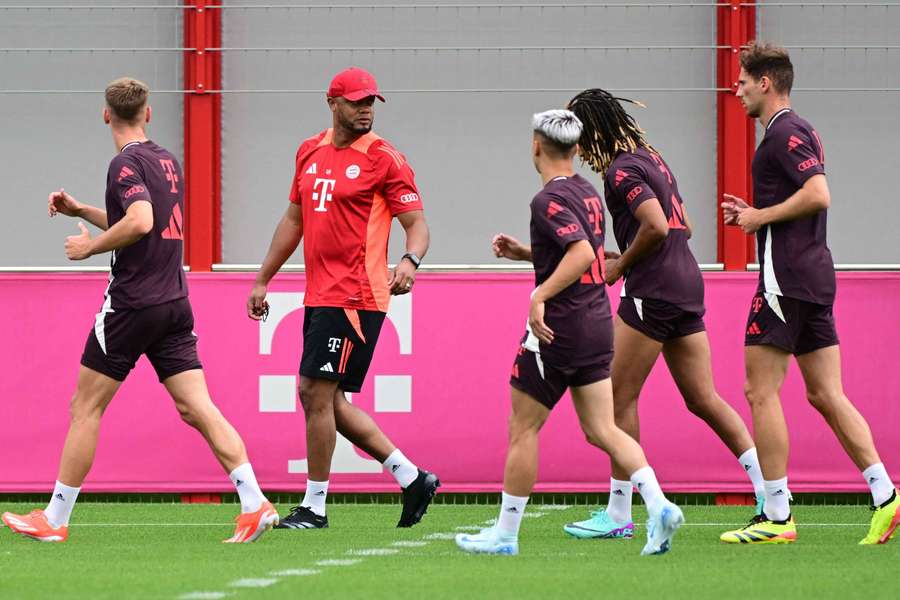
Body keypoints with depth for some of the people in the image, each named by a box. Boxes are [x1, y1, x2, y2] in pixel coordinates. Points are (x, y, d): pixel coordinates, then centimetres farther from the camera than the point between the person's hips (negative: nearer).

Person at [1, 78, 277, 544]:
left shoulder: (126, 164, -11)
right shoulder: (168, 161, 16)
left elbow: (140, 223, -27)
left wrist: (89, 246, -13)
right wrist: (81, 210, 27)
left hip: (132, 304, -7)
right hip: (174, 304, 7)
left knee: (86, 407, 2)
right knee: (196, 408, 0)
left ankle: (54, 519, 7)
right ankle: (255, 503, -12)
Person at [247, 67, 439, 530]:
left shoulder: (384, 159, -6)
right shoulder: (310, 153, 15)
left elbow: (417, 222, -8)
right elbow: (294, 219, 24)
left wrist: (410, 261, -29)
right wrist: (263, 280, 24)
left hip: (355, 296, -8)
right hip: (319, 296, 8)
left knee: (316, 392, -9)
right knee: (322, 399, 9)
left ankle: (314, 506, 1)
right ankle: (412, 477, 16)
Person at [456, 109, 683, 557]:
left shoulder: (550, 200, -14)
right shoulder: (587, 193, 14)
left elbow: (583, 253, -28)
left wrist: (540, 296, -27)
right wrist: (523, 252, 21)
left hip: (557, 328, -8)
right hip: (597, 323, 8)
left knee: (523, 428, 3)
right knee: (601, 430, 5)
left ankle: (505, 533, 9)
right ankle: (658, 506, -13)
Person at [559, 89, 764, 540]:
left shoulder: (621, 170, -11)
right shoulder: (650, 159, 18)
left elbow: (656, 227, -22)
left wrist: (620, 265, -8)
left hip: (653, 291, -9)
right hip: (686, 284, 9)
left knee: (620, 397, -2)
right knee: (703, 400, 10)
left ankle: (618, 514, -1)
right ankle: (768, 490, 5)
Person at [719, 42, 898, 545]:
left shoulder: (785, 133, -11)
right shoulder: (800, 131, 20)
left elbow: (818, 195, -24)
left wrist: (761, 216, -13)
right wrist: (754, 214, 16)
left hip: (787, 277, -10)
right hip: (815, 276, 10)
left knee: (762, 393, -6)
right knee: (826, 394, 7)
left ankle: (777, 517, -7)